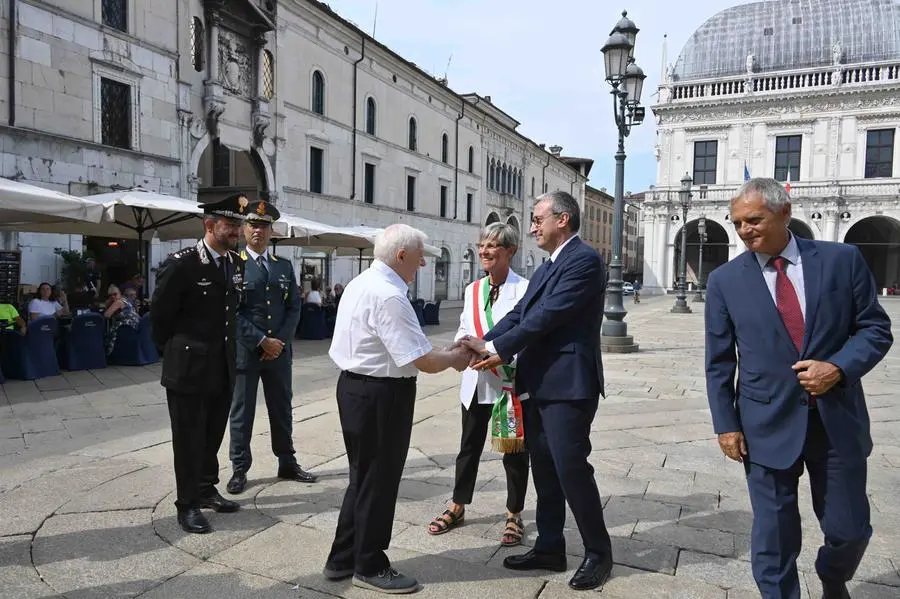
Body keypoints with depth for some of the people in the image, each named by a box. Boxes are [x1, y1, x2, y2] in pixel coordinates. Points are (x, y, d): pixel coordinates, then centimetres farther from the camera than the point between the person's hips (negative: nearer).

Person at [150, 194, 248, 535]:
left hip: (223, 368, 6)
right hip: (189, 369, -6)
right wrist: (176, 353, 2)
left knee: (213, 434, 18)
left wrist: (226, 350, 15)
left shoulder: (237, 264, 5)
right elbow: (159, 315, -7)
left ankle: (206, 489, 35)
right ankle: (188, 504, 20)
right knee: (189, 437, 6)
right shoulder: (181, 264, -15)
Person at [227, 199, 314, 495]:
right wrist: (262, 341, -15)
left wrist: (280, 341, -7)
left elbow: (294, 307, 6)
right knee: (242, 412, 6)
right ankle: (239, 469, 18)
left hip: (280, 350, 4)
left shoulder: (284, 266, 10)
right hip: (244, 351, -4)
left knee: (282, 409, 13)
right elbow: (232, 311, -10)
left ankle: (287, 463, 26)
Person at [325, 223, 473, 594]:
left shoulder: (361, 283, 10)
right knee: (378, 481, 6)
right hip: (380, 395, -10)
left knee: (364, 477, 21)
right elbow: (423, 361, -22)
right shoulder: (388, 296, -22)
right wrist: (455, 358, -4)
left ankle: (343, 560, 34)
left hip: (356, 386, 10)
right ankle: (369, 567, 24)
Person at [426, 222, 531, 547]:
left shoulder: (524, 289, -11)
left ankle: (514, 516, 28)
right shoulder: (472, 290, 8)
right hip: (476, 382, 5)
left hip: (511, 382, -5)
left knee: (514, 450, 10)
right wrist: (464, 345, -11)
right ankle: (457, 507, 35)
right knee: (469, 447, 18)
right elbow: (463, 331, 12)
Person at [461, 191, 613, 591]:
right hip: (539, 384, 9)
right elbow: (520, 313, 10)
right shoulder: (547, 268, 18)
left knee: (571, 468, -2)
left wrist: (498, 349, -14)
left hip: (568, 385, -9)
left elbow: (548, 316, -19)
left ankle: (598, 552, 17)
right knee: (544, 469, 15)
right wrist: (485, 344, -6)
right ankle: (550, 548, 28)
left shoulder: (584, 259, -12)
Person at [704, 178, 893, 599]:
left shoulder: (842, 260, -1)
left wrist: (839, 366, -16)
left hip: (838, 419, 1)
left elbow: (876, 328, 2)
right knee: (773, 540, 6)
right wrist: (726, 423, -3)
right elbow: (719, 362, 1)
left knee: (850, 530, 15)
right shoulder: (725, 280, -2)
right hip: (768, 426, -1)